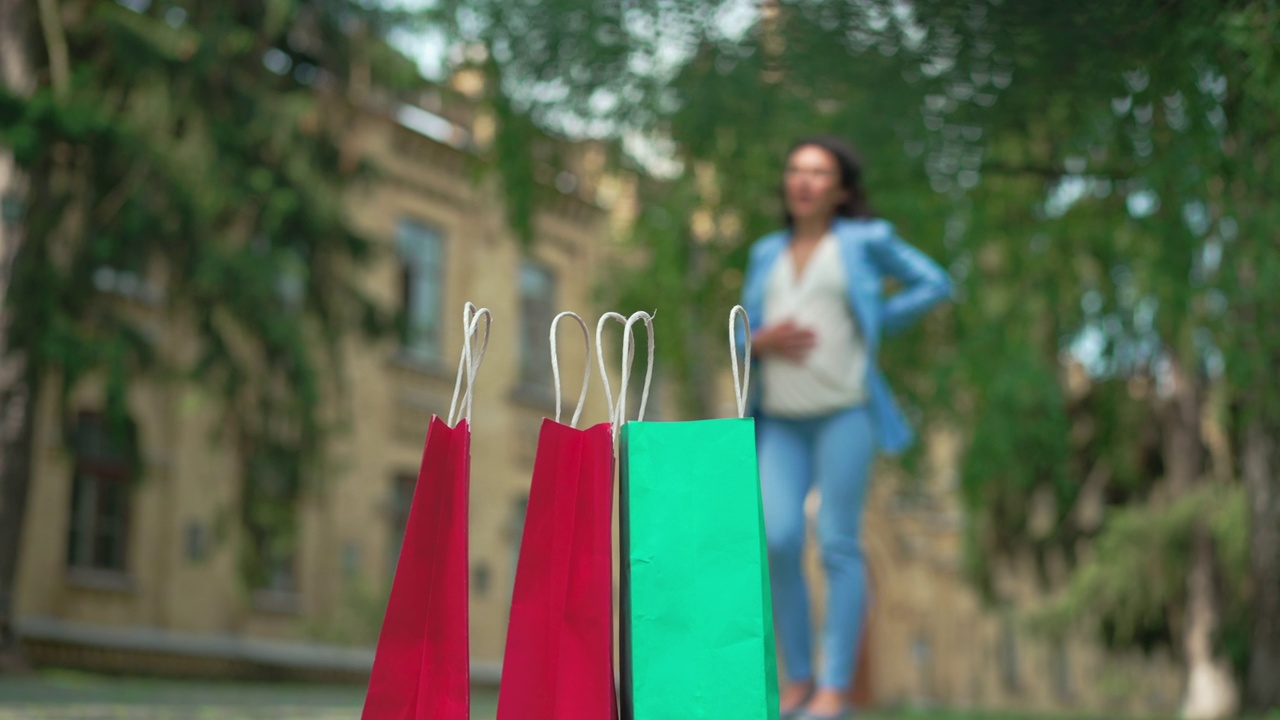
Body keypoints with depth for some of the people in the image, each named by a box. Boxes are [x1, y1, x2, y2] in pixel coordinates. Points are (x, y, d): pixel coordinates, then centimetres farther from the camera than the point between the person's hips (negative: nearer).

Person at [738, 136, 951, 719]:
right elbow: (748, 342, 16)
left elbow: (935, 285, 5)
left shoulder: (865, 239, 3)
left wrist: (868, 325, 0)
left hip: (844, 410, -4)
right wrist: (764, 342, -8)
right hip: (781, 421, 4)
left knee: (838, 545, -8)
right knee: (778, 542, -10)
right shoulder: (768, 254, 15)